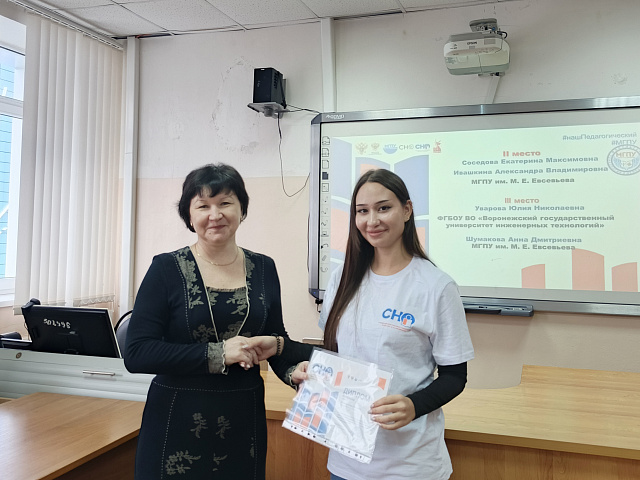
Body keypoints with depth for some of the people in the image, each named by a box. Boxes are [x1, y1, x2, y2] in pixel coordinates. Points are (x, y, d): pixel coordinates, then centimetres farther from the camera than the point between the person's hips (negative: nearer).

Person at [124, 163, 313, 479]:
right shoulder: (167, 269, -7)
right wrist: (218, 354, -20)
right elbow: (136, 353, -14)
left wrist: (276, 345, -11)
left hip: (244, 422, 3)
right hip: (178, 424, -3)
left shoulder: (263, 269, 2)